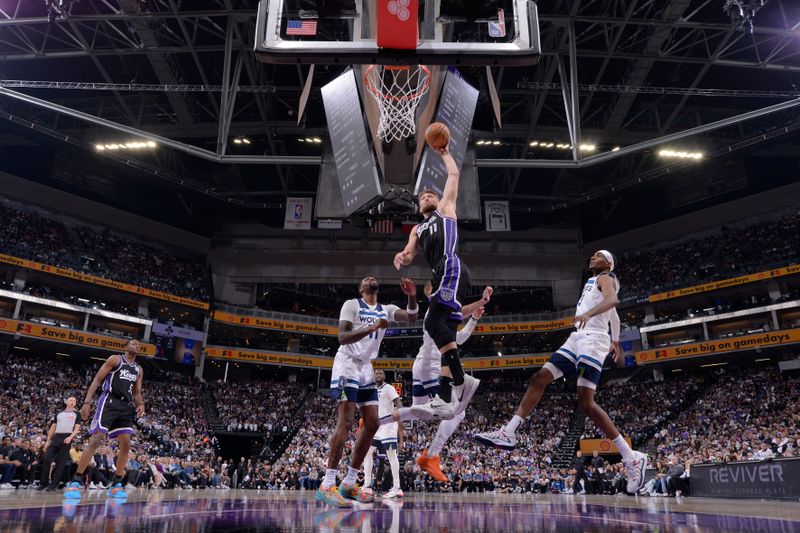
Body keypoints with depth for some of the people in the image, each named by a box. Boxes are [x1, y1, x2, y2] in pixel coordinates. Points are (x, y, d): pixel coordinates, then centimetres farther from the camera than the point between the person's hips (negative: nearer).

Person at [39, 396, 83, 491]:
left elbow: (77, 428, 1)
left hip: (66, 439, -4)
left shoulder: (76, 414, 9)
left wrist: (70, 437, -17)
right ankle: (43, 483, 7)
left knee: (61, 463, -4)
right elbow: (52, 428, 19)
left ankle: (54, 484, 1)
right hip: (56, 437, 4)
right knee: (47, 459, -6)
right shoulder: (59, 414, 20)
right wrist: (48, 441, 10)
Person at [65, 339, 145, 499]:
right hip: (109, 402, -6)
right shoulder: (115, 359, 0)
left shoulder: (139, 370, 17)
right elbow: (97, 380, -4)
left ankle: (116, 484, 7)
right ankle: (75, 482, -7)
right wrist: (87, 402, -13)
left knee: (126, 445, -1)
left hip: (126, 406, 6)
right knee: (95, 441, -14)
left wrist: (141, 404, -4)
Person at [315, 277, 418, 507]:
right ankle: (326, 486, -16)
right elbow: (342, 338, -17)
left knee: (372, 423, 2)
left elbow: (411, 317, -8)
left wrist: (412, 297, -28)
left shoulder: (386, 310, 10)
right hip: (347, 365, -7)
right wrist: (371, 328, -29)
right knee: (346, 422, -17)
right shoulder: (351, 304, -5)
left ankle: (349, 483, 9)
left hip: (366, 368, 7)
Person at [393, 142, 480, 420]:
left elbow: (454, 175, 20)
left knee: (435, 322, -22)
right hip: (442, 275, 7)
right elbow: (409, 253, 20)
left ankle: (461, 380, -25)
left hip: (451, 268, -7)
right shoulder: (417, 229, 35)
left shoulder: (445, 209, 22)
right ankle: (445, 399, -9)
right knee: (445, 329, -3)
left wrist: (444, 153, 33)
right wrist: (402, 257, -3)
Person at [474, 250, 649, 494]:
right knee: (538, 379, -1)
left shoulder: (605, 278, 2)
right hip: (577, 339, 9)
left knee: (586, 403, -17)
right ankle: (508, 433, -3)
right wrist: (615, 341, 57)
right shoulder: (593, 282, 29)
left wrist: (589, 313, -41)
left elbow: (613, 300, -21)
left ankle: (632, 458, -10)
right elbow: (614, 315, 43)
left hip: (591, 339, -9)